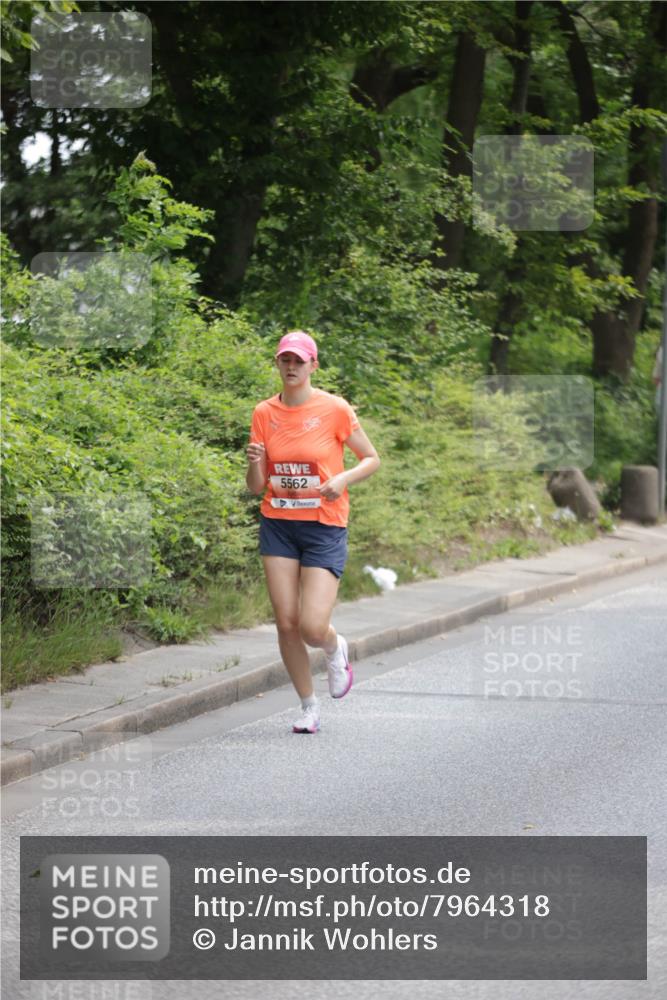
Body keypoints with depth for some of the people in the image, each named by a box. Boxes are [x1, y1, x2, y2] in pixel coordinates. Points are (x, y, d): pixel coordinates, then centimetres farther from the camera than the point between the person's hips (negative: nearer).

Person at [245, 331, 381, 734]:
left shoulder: (335, 409, -7)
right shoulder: (265, 413, 3)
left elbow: (372, 459, 3)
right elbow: (256, 487, 6)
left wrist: (344, 478, -16)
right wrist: (254, 463, -15)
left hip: (325, 526, -3)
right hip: (278, 526, 3)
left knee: (312, 627, -13)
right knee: (286, 623, -2)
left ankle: (336, 648, 24)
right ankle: (309, 705, 16)